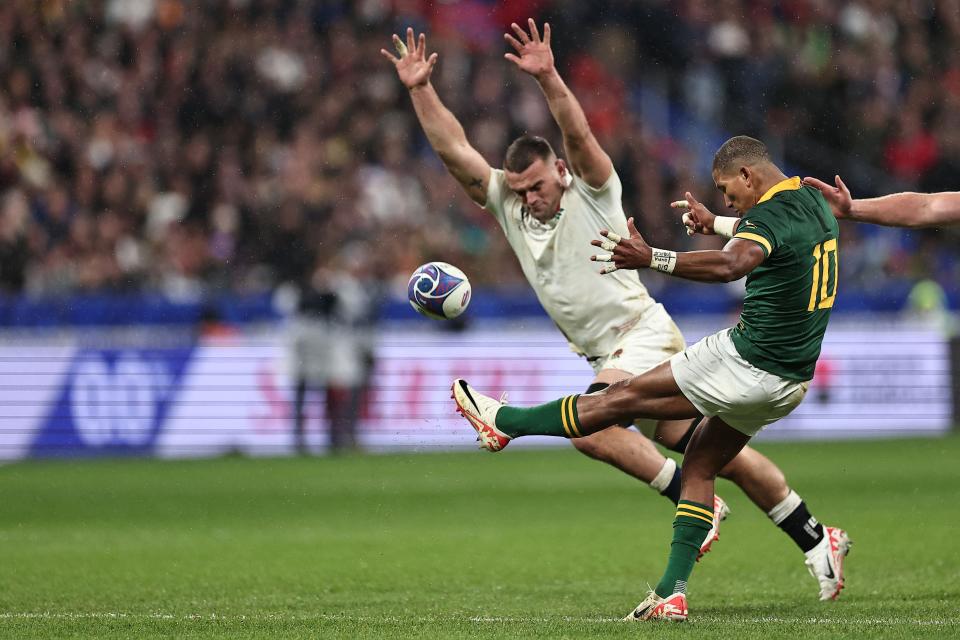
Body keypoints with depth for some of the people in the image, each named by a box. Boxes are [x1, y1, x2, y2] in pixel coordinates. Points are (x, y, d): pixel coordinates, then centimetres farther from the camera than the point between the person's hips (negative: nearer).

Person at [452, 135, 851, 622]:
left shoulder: (770, 213, -19)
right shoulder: (814, 203, 11)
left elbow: (731, 264, -41)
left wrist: (652, 258, -47)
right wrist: (712, 223, 42)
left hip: (748, 361, -9)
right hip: (793, 379, 9)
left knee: (625, 398, 2)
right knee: (699, 466, 15)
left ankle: (504, 421, 11)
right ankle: (672, 593, 10)